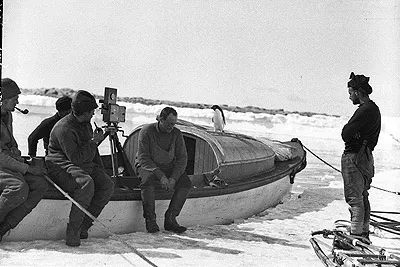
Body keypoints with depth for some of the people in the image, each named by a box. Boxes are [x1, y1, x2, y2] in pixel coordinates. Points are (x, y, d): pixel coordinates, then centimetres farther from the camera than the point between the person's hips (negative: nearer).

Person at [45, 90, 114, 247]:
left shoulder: (86, 124, 15)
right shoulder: (64, 128, -16)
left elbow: (92, 152, 28)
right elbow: (75, 158, -23)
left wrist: (101, 170, 17)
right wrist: (94, 141, -16)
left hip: (86, 166, 9)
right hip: (62, 167, -9)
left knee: (108, 186, -16)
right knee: (87, 183, -38)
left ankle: (84, 226, -13)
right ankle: (72, 232, -33)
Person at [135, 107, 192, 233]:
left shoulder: (176, 134, -2)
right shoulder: (146, 131, -13)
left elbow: (182, 158, -4)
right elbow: (143, 158, -17)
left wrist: (173, 178, -21)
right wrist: (160, 175, -29)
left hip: (168, 167, 4)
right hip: (146, 166, -4)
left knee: (185, 181, -22)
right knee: (148, 178, -38)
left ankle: (170, 218, -21)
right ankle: (150, 219, -28)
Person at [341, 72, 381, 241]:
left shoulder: (365, 110, -18)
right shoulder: (374, 109, 15)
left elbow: (346, 133, -21)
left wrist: (350, 136, -2)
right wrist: (353, 134, 0)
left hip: (354, 157, -10)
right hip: (366, 156, 10)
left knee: (355, 199, -7)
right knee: (363, 197, 16)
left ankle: (356, 235, -4)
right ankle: (364, 233, 24)